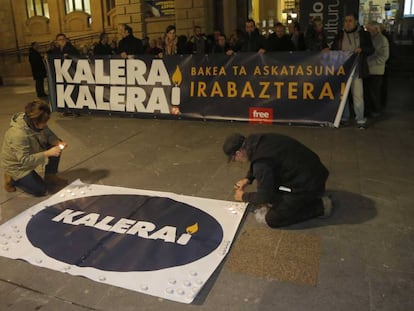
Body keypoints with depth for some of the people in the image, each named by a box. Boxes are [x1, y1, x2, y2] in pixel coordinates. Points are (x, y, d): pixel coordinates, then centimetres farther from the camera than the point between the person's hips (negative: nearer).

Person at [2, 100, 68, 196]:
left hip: (30, 154, 7)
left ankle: (50, 177, 10)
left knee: (56, 148, -9)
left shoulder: (36, 122, -19)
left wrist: (58, 142, -22)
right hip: (17, 165, -7)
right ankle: (11, 179, 14)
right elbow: (25, 160, -36)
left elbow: (48, 134, -2)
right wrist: (48, 153, -39)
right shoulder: (18, 134, -39)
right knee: (40, 190, -7)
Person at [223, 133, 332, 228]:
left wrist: (244, 196, 1)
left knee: (272, 219, -4)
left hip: (308, 184, -9)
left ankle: (319, 206, 1)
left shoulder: (261, 162, -27)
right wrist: (248, 179, 14)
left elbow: (264, 197, -15)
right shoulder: (256, 140, 0)